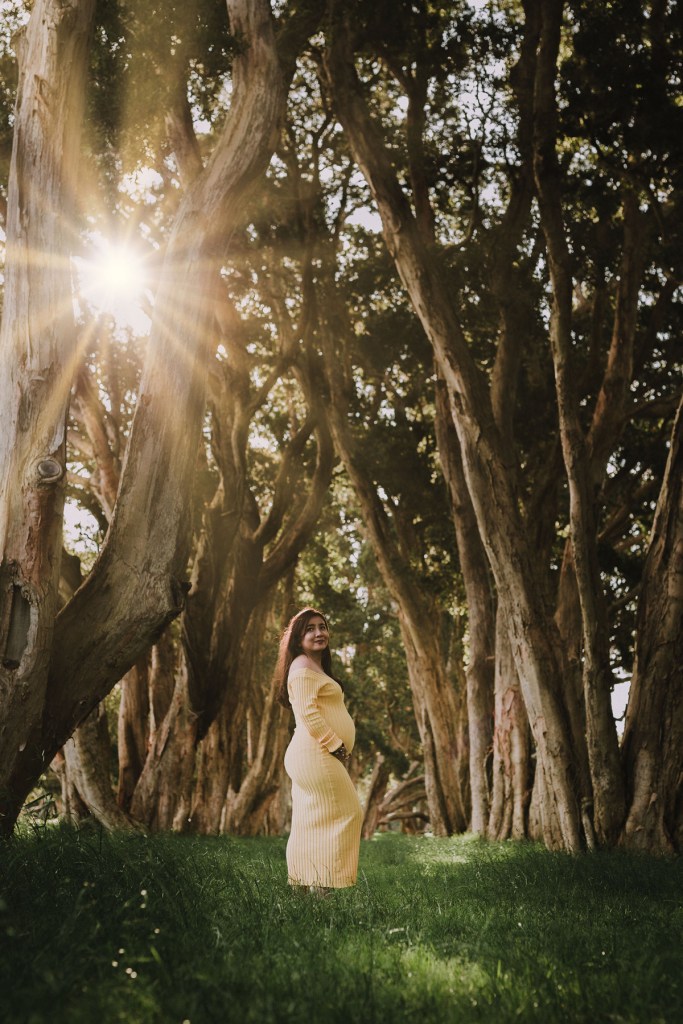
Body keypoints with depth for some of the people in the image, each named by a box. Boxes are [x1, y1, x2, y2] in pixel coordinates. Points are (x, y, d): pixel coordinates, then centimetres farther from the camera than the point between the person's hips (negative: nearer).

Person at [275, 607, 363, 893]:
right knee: (345, 813, -8)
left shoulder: (315, 667, 23)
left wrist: (337, 748, 17)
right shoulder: (303, 667, -10)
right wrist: (336, 746, -17)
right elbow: (308, 713, -20)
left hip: (313, 756, 10)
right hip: (316, 754, -10)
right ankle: (321, 884, -7)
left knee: (311, 821, 10)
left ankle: (302, 882, 14)